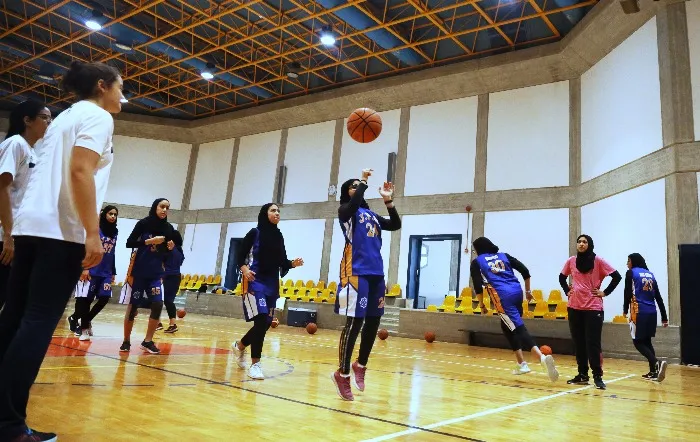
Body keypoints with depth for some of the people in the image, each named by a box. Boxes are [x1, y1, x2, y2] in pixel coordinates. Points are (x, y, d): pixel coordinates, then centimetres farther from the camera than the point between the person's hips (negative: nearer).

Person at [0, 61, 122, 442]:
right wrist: (92, 233, -20)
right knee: (38, 323, -8)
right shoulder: (97, 116, -3)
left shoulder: (66, 116, 23)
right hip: (61, 230, -9)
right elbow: (80, 171, -17)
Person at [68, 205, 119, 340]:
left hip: (106, 273, 5)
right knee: (86, 299, -1)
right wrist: (85, 268, -15)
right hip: (92, 270, -5)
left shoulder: (114, 233, 12)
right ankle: (84, 328, 12)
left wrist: (113, 273, 17)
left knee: (104, 298, -3)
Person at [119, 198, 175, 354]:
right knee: (133, 306, 4)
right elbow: (129, 243, -10)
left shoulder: (168, 228, 3)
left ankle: (147, 341, 3)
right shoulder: (144, 223, -6)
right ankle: (126, 341, 19)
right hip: (138, 272, -2)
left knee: (157, 305, -9)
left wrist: (170, 248, -10)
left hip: (156, 274, 3)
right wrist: (149, 241, -19)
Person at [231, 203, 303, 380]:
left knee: (267, 323, 7)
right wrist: (244, 269, -19)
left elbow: (282, 262, 9)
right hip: (255, 281, -6)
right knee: (261, 320, -15)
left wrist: (293, 263, -10)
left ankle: (240, 345, 33)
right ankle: (255, 364, -4)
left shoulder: (279, 236, 10)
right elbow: (240, 256, -1)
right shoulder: (255, 232, -2)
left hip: (272, 284, 6)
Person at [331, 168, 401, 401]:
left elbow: (395, 225, 14)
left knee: (373, 322, 10)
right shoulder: (345, 211, 1)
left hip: (376, 273, 7)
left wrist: (388, 200, 6)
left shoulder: (371, 214, 19)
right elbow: (354, 204, -22)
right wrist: (363, 181, -9)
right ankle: (342, 373, 5)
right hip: (356, 273, -7)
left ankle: (360, 365, 28)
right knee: (354, 323, -7)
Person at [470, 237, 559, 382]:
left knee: (519, 329, -10)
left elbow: (478, 286, 1)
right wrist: (528, 291, 24)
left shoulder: (476, 262, 10)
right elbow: (525, 271, 15)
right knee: (507, 326, 22)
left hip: (502, 296, -6)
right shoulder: (503, 255, 21)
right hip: (517, 292, 6)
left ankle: (542, 358, -30)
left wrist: (481, 305, 12)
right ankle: (521, 364, 21)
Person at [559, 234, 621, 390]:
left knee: (593, 343, -5)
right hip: (574, 307, 4)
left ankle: (597, 376, 4)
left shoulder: (597, 261, -5)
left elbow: (617, 276, -4)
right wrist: (567, 291, 9)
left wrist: (604, 292, -6)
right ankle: (582, 375, 19)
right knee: (578, 343, 9)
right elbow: (562, 277, 22)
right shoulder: (571, 261, 6)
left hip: (593, 307, -4)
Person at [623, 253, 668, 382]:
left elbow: (628, 293, -6)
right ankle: (653, 372, 12)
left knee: (638, 342, 0)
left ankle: (657, 363, -21)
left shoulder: (631, 273, -1)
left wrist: (625, 310, 8)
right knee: (647, 341, 15)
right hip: (651, 312, 6)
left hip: (639, 312, -6)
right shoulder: (650, 274, 15)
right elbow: (658, 297, 13)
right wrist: (664, 317, 14)